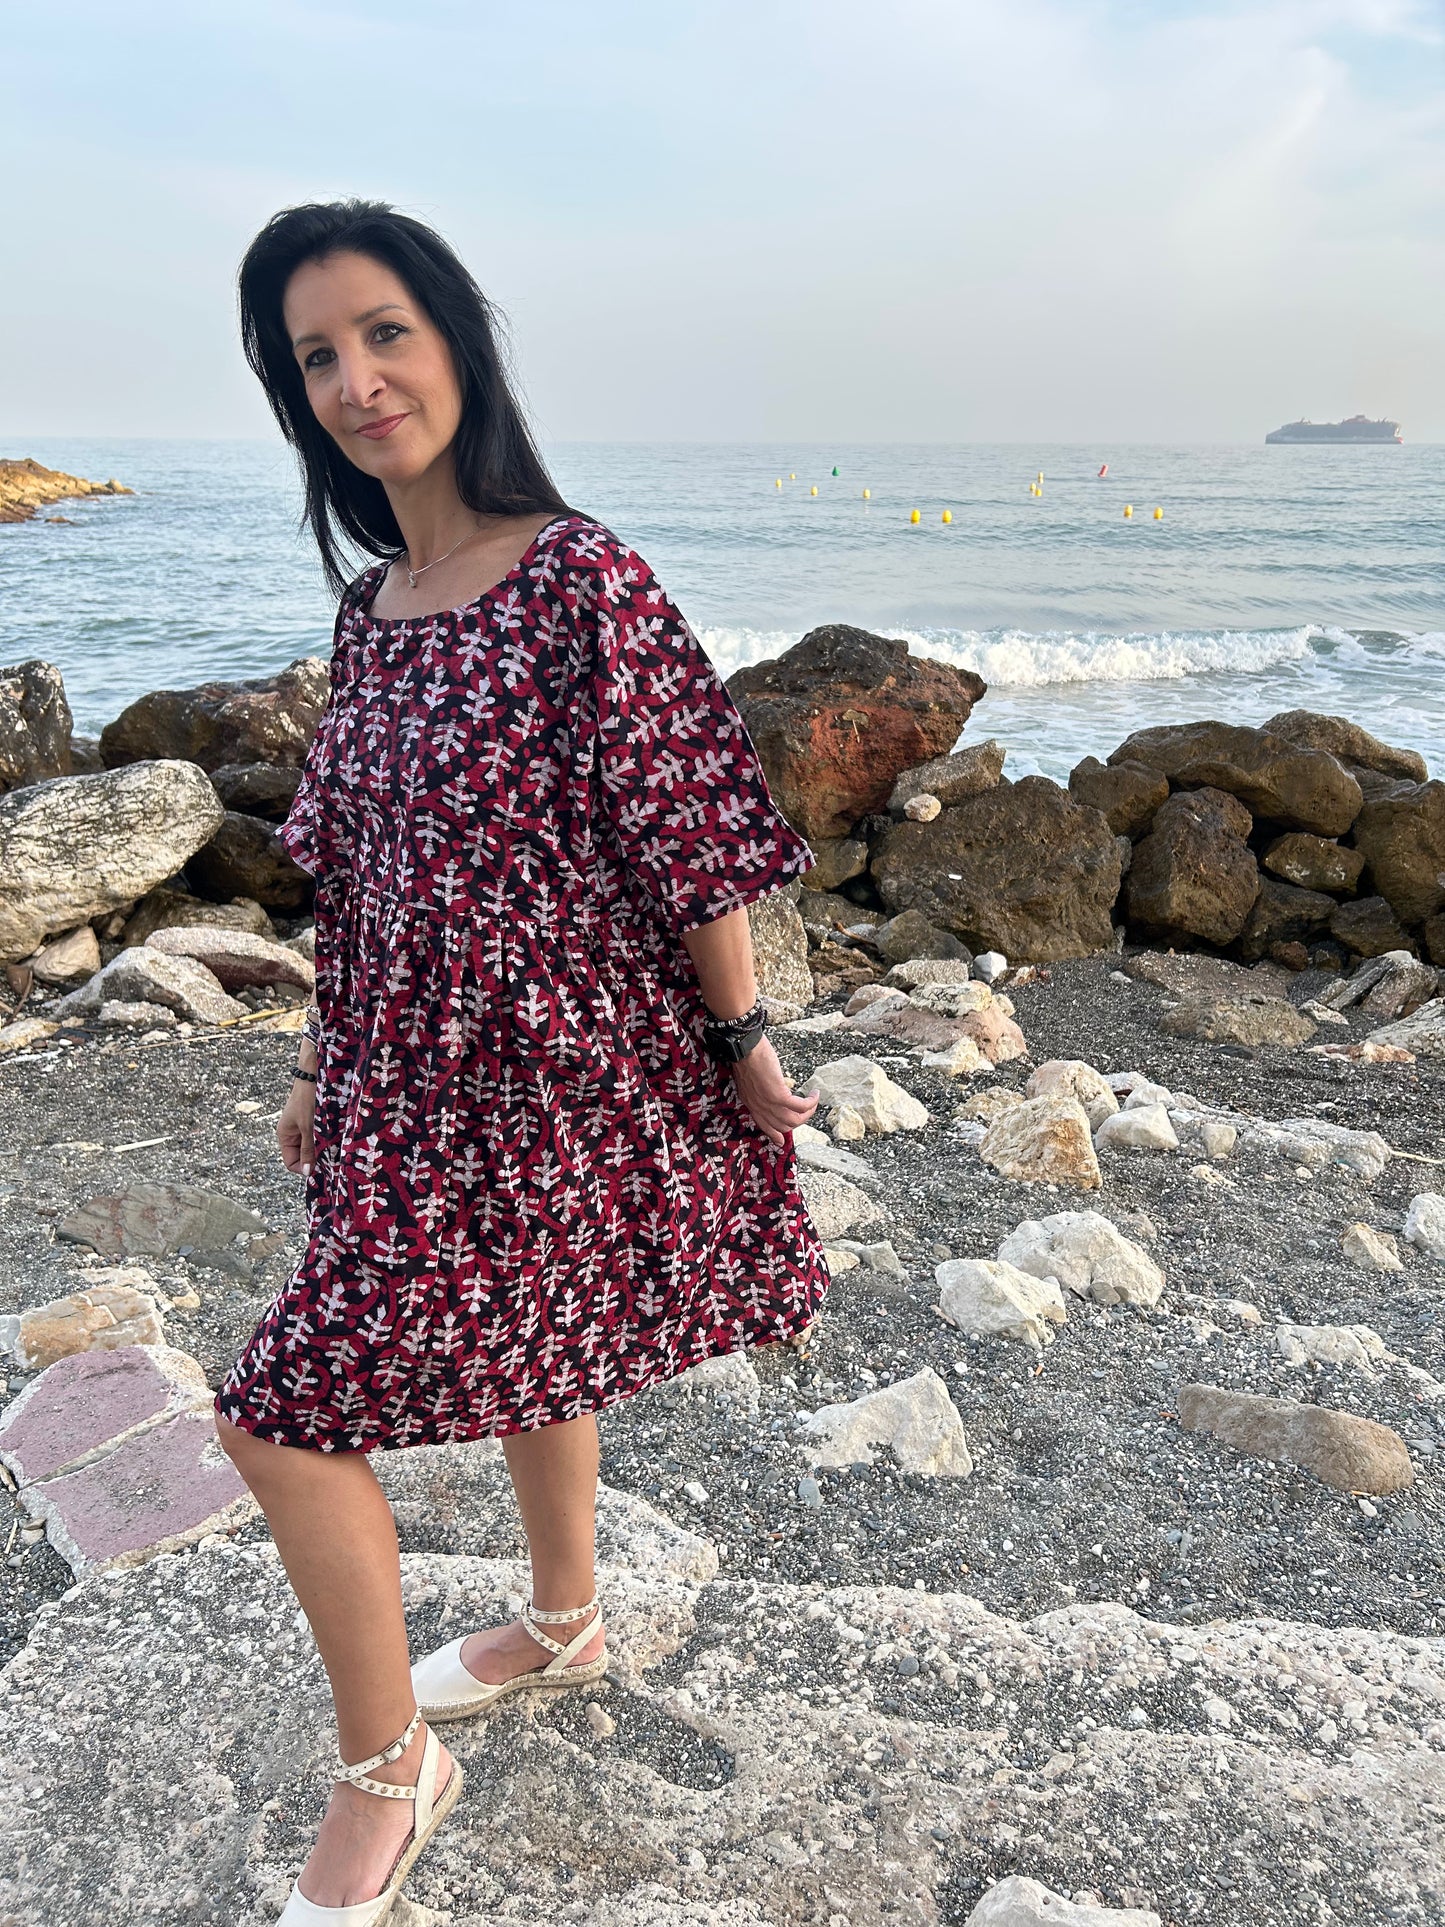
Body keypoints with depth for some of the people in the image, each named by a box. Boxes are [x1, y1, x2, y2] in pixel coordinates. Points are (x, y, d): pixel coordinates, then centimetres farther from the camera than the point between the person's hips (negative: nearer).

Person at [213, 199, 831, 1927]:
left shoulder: (581, 583, -17)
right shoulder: (371, 609, 6)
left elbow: (690, 837, -15)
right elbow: (357, 863, 12)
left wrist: (742, 1046, -11)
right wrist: (330, 1070, 16)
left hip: (551, 1079, -7)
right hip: (421, 1073, 8)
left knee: (292, 1408, -3)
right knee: (514, 1354, 24)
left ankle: (384, 1771, 22)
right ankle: (565, 1622, 51)